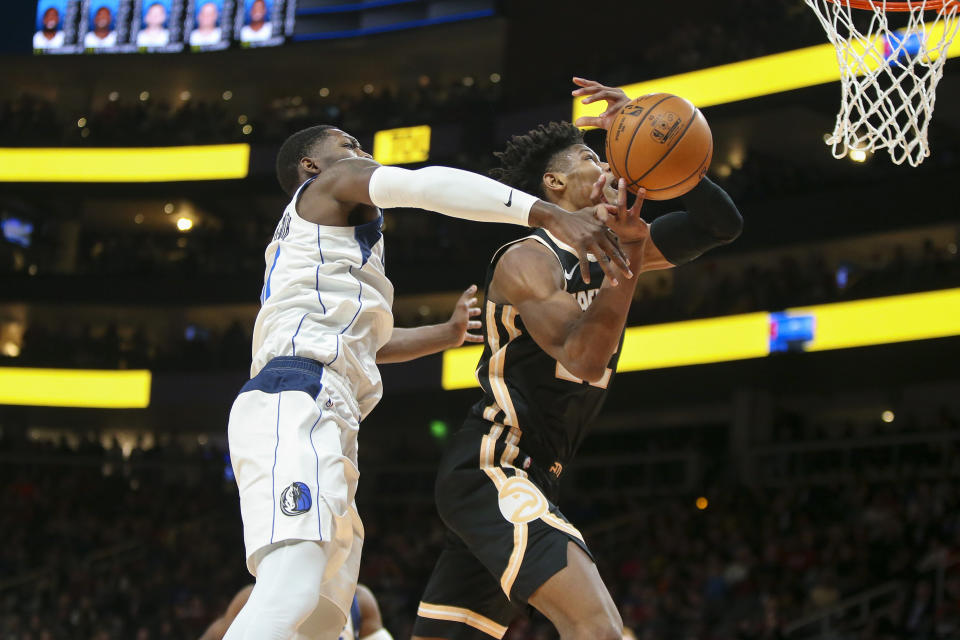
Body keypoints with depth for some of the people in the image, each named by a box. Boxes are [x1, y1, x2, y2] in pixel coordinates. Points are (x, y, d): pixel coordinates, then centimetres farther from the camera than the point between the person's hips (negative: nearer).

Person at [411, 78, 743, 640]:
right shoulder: (528, 259, -10)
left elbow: (722, 224, 8)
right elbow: (582, 359, -25)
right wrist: (630, 255, -33)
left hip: (531, 481, 10)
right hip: (490, 471, -10)